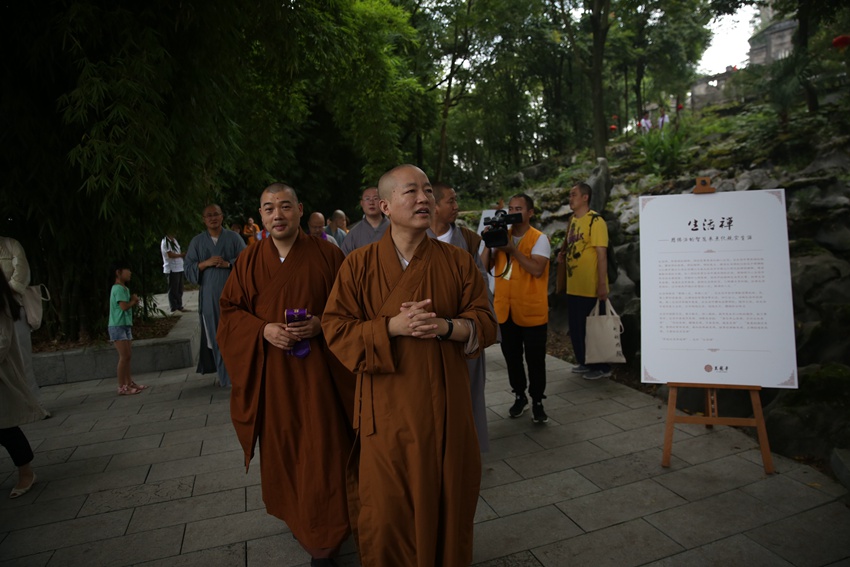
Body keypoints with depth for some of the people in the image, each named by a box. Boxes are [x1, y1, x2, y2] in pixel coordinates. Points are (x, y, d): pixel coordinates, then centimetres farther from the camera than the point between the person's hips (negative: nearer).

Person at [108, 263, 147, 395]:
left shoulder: (124, 288, 17)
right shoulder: (118, 288, -14)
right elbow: (124, 306, -22)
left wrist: (133, 302, -3)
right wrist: (133, 300, -5)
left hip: (125, 325, 10)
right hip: (117, 326, -10)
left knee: (128, 356, 13)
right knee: (124, 356, -10)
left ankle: (129, 383, 20)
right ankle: (122, 387, -7)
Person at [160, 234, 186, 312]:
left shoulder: (174, 240, 16)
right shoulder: (165, 242, -11)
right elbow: (170, 255, -18)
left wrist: (183, 255, 1)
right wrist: (181, 255, -9)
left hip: (179, 268, 9)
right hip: (171, 270, -9)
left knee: (180, 289, 13)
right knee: (173, 290, -3)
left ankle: (179, 307, 21)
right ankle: (174, 308, 3)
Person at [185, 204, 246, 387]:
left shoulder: (233, 237, 5)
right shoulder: (197, 241, 9)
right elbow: (188, 269, 5)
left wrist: (228, 264, -17)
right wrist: (206, 263, -11)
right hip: (210, 296, 1)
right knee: (217, 336, 4)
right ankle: (224, 373, 15)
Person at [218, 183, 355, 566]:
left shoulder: (327, 255, -3)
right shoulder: (249, 260, 4)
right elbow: (230, 311, 6)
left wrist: (320, 324, -18)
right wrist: (263, 330, -13)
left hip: (318, 371, -2)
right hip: (270, 374, 3)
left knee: (320, 451, 0)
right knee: (281, 449, 14)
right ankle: (294, 517, 40)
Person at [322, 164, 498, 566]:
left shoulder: (457, 261, 0)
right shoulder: (358, 265, -4)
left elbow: (485, 323, 1)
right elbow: (335, 328, -6)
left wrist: (447, 326, -20)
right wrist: (392, 327, -20)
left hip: (443, 404, 2)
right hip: (385, 408, -1)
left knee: (446, 497, 16)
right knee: (386, 503, 11)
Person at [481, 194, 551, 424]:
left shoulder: (539, 239, -7)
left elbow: (537, 269, -23)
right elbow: (484, 266, -1)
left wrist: (513, 249, -25)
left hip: (532, 311, -5)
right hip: (505, 310, 5)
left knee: (535, 360, 6)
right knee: (512, 357, 16)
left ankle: (537, 402, 22)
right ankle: (520, 396, 33)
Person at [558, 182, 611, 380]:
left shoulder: (595, 221, -13)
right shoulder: (573, 220, 11)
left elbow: (601, 254, -17)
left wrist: (602, 284, -20)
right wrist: (563, 252, 2)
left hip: (591, 287, -8)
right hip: (574, 286, 8)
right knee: (576, 326, 15)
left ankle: (602, 367, 17)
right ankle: (584, 362, 30)